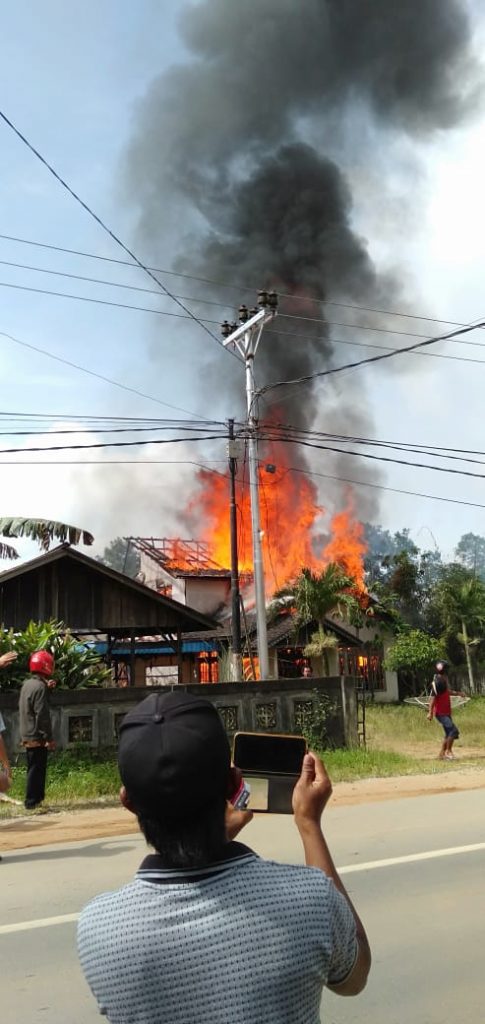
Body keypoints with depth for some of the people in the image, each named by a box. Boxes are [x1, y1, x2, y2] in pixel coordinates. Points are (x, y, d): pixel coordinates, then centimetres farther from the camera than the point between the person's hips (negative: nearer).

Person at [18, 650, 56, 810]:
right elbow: (42, 715, -21)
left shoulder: (27, 684, 10)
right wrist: (49, 737, -18)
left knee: (33, 768, 17)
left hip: (27, 736, 9)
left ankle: (34, 799, 24)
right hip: (37, 737, -9)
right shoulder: (40, 686, -18)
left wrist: (47, 687, 13)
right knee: (36, 770, -3)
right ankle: (32, 801, 0)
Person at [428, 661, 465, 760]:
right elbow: (433, 697, -22)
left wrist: (457, 693, 13)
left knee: (449, 734, 12)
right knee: (454, 730, -15)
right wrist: (430, 712, -25)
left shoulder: (445, 680, 9)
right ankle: (449, 751, -5)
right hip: (440, 713, -9)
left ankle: (442, 754, 20)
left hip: (446, 712, 9)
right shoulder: (437, 682, -19)